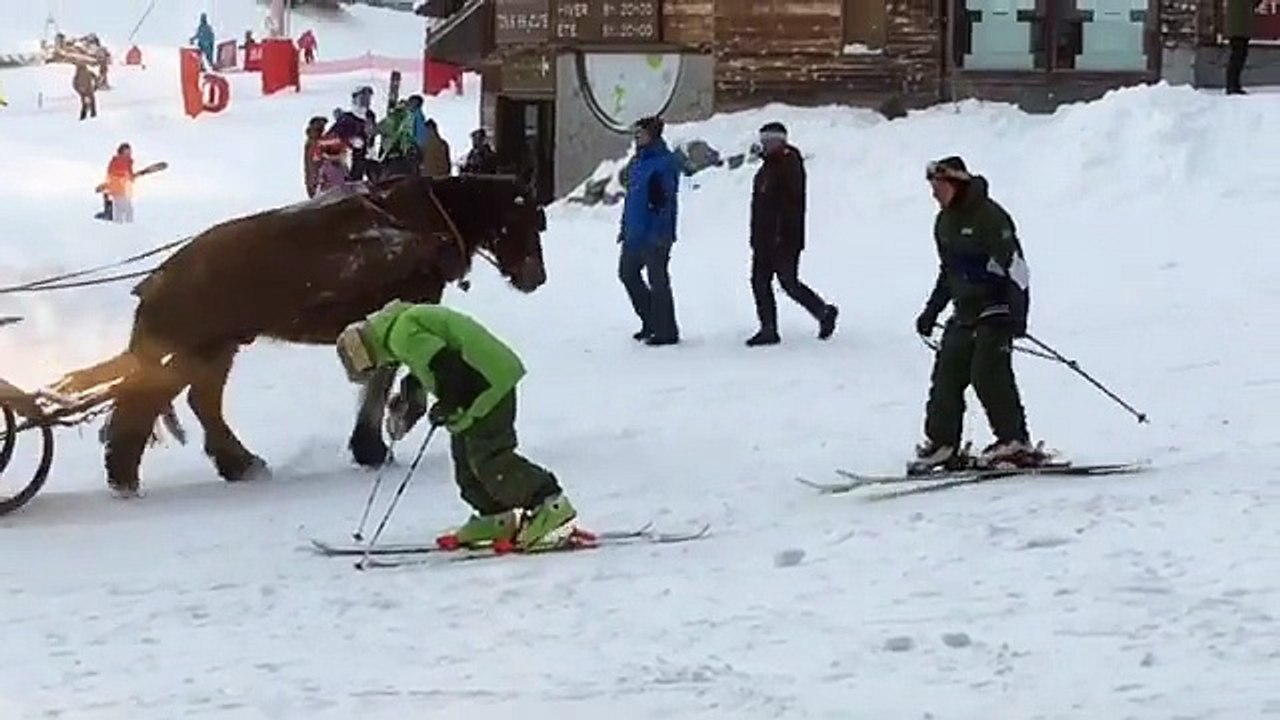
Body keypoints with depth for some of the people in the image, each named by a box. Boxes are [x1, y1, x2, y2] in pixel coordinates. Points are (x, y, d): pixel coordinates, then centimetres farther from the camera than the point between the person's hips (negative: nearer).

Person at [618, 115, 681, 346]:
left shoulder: (665, 162, -14)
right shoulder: (637, 161, 14)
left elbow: (665, 200, -19)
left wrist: (660, 232, -23)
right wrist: (625, 227, 19)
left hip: (654, 235, -9)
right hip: (635, 234, 9)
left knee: (658, 281, -3)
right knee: (627, 272, 16)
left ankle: (666, 331, 5)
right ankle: (650, 320, 28)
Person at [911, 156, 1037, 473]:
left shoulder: (988, 216, -14)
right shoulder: (945, 222, 13)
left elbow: (1014, 264, -19)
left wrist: (1018, 312, -25)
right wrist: (931, 311, 25)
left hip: (997, 307, -9)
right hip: (964, 311, 9)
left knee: (989, 373, -16)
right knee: (946, 374, 3)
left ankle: (1016, 443, -11)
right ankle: (941, 444, 10)